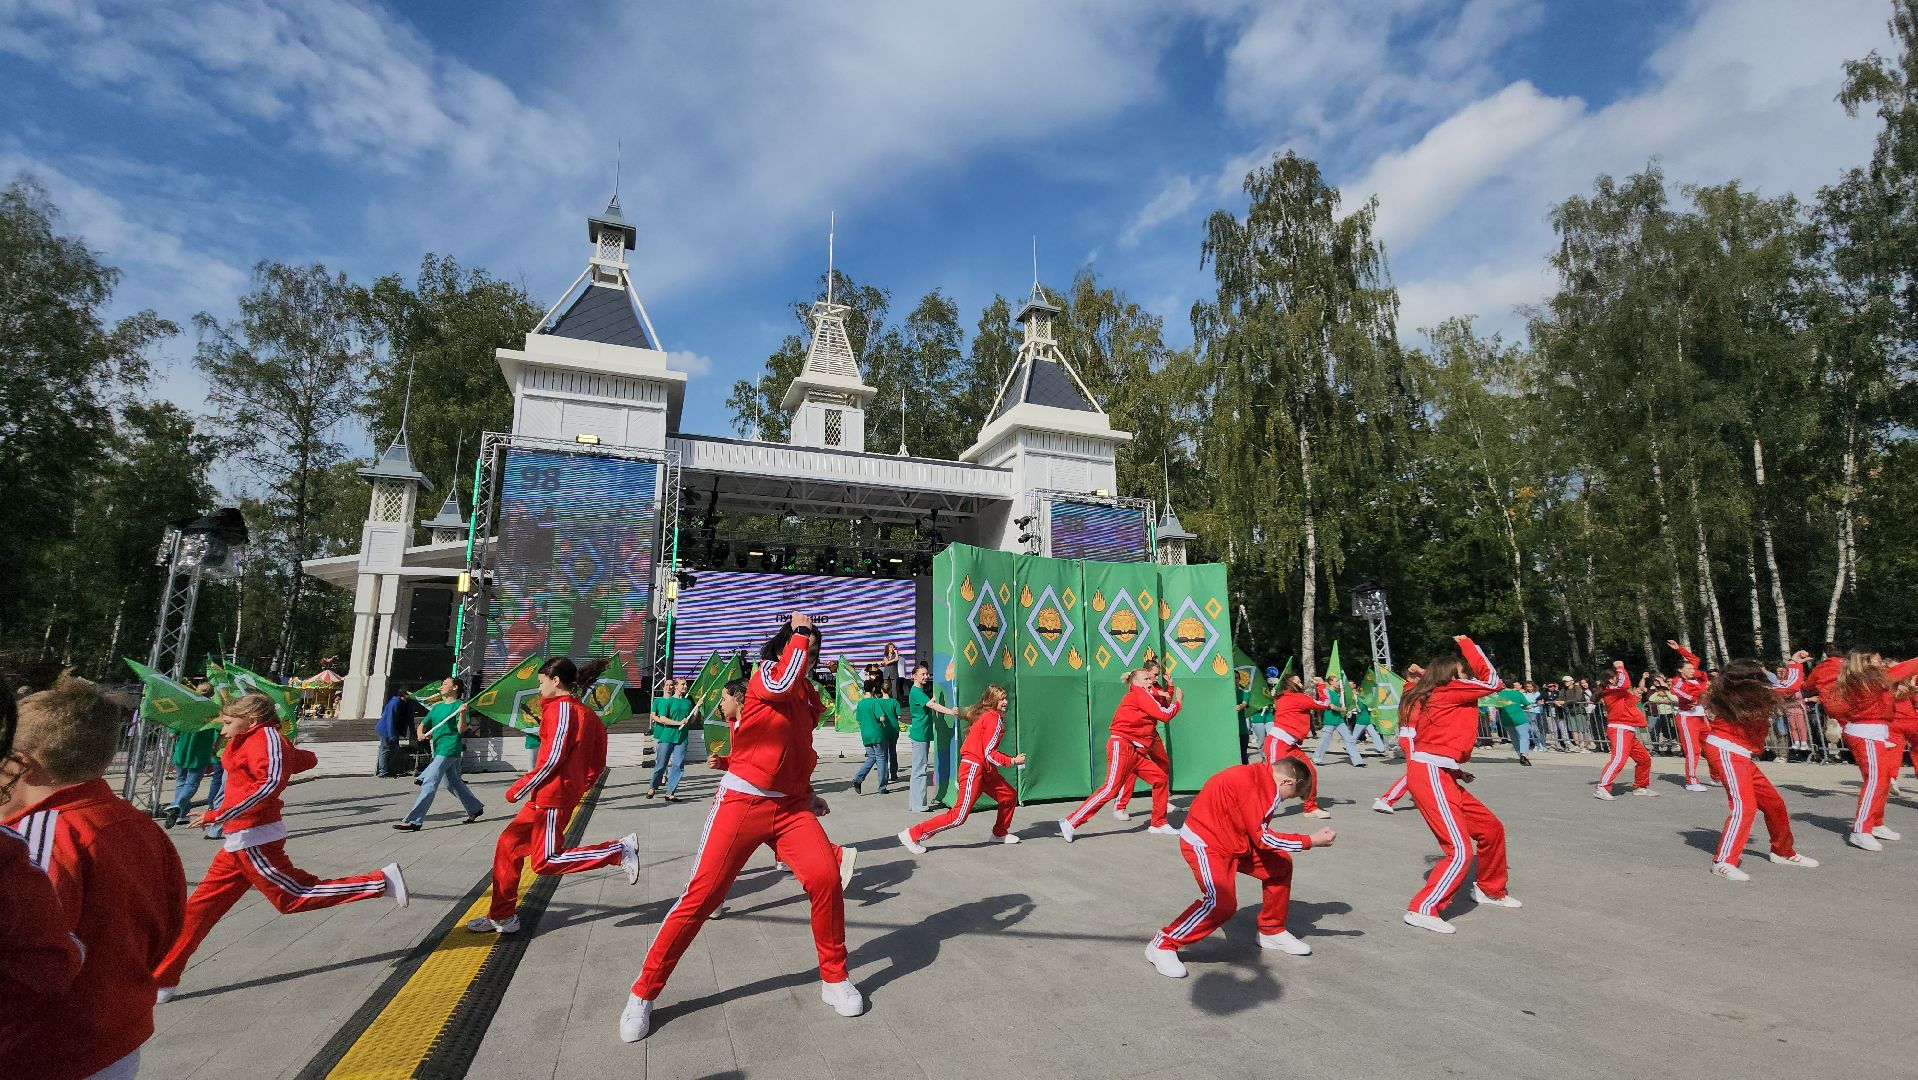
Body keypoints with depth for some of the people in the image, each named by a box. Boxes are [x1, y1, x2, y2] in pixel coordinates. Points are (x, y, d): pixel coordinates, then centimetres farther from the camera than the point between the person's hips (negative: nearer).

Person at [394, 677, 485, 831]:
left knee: (429, 783, -12)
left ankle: (413, 821, -10)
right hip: (439, 749, 9)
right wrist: (421, 734, -2)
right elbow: (423, 725, 20)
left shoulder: (459, 705, -6)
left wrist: (462, 713, -30)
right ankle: (475, 808, 28)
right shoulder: (437, 706, 16)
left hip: (449, 749, -9)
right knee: (453, 783, 16)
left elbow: (462, 729, -14)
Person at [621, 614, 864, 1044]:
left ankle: (835, 979, 8)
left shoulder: (809, 700, 14)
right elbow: (782, 684, -29)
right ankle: (643, 994, 20)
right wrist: (799, 631, -16)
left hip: (791, 806, 5)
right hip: (742, 802, -5)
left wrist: (809, 794, 14)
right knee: (701, 896, -2)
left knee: (826, 877, -13)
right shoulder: (765, 671, -4)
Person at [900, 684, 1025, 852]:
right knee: (959, 816, -11)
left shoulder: (986, 715, 14)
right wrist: (1012, 761, -11)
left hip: (985, 769, 10)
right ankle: (913, 834, -6)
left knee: (1009, 796, 17)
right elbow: (989, 753, -17)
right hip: (974, 768, -10)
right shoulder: (994, 718, -14)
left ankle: (1000, 833, 35)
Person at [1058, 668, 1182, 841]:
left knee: (1161, 778, 11)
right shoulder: (1138, 693, -5)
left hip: (1136, 751, 10)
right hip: (1122, 746, -10)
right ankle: (1071, 823, -16)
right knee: (1112, 788, -16)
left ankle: (1159, 824, 22)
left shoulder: (1145, 695, 23)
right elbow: (1164, 715, -9)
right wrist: (1179, 702, 5)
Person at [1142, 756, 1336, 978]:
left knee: (1280, 865, 12)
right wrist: (1310, 841, -15)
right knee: (1222, 902, -24)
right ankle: (1162, 945, -8)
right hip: (1203, 843, -11)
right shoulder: (1257, 785, -25)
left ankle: (1271, 932, 30)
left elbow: (1257, 833, 9)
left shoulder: (1261, 776, 4)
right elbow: (1262, 837, -21)